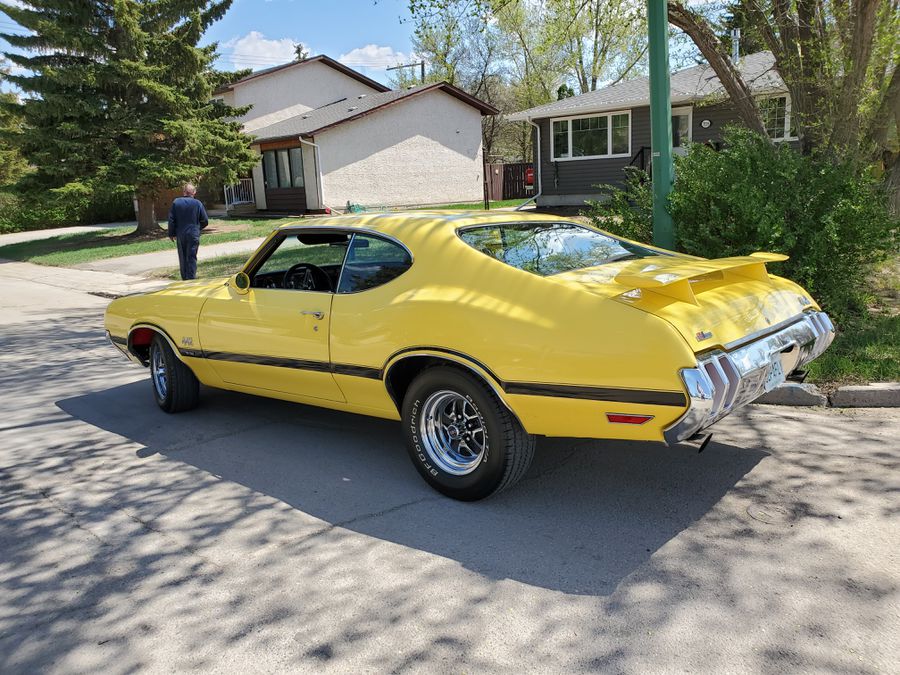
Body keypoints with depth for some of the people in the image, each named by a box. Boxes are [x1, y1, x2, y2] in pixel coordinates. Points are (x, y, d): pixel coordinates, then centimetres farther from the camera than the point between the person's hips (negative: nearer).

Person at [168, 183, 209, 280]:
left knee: (182, 258, 12)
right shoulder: (197, 203, -5)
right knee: (192, 258, 1)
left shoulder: (176, 202, -1)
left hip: (180, 235, 2)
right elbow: (205, 220, -1)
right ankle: (191, 279, -4)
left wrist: (171, 233, 8)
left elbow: (171, 219, -1)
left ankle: (185, 279, 17)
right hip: (193, 235, -2)